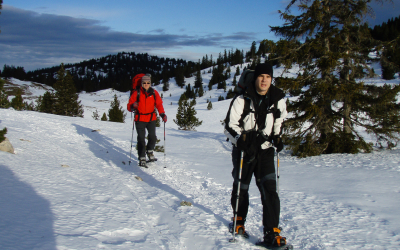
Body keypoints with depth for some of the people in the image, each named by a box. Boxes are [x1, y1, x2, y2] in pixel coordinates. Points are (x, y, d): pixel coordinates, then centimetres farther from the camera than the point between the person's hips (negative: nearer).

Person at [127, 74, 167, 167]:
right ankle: (142, 158, 3)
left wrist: (162, 114, -12)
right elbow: (129, 106, -4)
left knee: (153, 137, 2)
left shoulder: (154, 93, 2)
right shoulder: (136, 93, -4)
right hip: (140, 119, -2)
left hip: (151, 118, 2)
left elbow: (159, 104, 3)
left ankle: (150, 151, 30)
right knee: (141, 139, -5)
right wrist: (133, 106, -27)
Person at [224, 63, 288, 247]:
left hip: (265, 151, 2)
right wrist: (240, 139, -28)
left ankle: (271, 233, -6)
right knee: (240, 189, 11)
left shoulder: (278, 100, 2)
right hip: (244, 150, -1)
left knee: (269, 190, -11)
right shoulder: (242, 100, -9)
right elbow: (230, 125, -10)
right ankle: (238, 222, 36)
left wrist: (277, 138, 4)